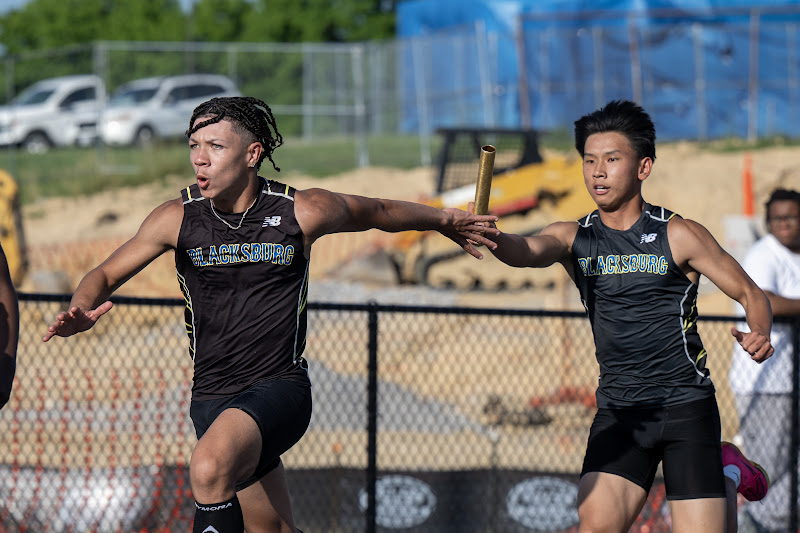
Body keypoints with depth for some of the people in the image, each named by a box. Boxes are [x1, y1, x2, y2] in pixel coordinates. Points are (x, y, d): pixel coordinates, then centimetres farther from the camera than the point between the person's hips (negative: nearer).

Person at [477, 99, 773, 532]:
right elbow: (526, 251, -17)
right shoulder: (573, 238, 4)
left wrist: (759, 335, -19)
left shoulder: (679, 236, -3)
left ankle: (726, 475, 27)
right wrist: (488, 236, -41)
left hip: (687, 404, -2)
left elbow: (750, 294, 4)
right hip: (619, 411, 2)